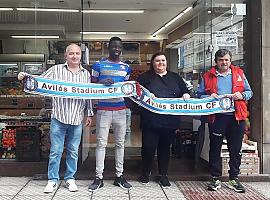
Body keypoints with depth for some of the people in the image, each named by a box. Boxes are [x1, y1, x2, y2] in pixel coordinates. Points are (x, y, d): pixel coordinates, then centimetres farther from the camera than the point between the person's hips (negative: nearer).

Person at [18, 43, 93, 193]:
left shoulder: (86, 74, 11)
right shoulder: (56, 70, 3)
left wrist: (89, 114, 12)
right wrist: (25, 77, -15)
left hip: (77, 119, 2)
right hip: (59, 117, -2)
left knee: (73, 151, 10)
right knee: (55, 150, 2)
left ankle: (70, 178, 23)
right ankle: (53, 180, 14)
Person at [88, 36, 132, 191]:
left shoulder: (126, 68, 12)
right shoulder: (98, 65, 4)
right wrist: (102, 83, -14)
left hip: (120, 110, 3)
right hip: (103, 110, -3)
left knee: (120, 143, 7)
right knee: (101, 143, -1)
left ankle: (119, 175, 17)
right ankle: (99, 177, 6)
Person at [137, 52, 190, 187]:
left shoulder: (175, 77, 17)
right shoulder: (145, 77, 8)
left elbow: (185, 90, 19)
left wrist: (185, 95, -2)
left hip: (170, 120, 3)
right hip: (151, 119, -3)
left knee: (165, 147, 10)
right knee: (148, 146, -3)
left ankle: (163, 175, 23)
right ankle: (146, 173, 18)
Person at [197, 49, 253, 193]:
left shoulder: (239, 73, 11)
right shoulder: (208, 76, 7)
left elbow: (249, 92, 13)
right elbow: (200, 95, 7)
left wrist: (242, 95, -8)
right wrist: (209, 97, -13)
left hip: (236, 117, 1)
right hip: (216, 117, -1)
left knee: (235, 150, 8)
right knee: (215, 149, 5)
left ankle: (234, 179, 22)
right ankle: (215, 179, 17)